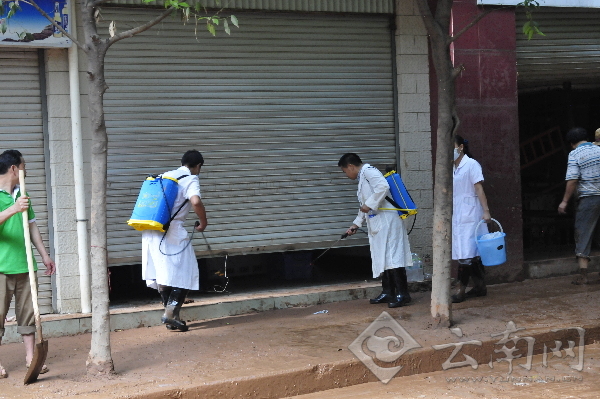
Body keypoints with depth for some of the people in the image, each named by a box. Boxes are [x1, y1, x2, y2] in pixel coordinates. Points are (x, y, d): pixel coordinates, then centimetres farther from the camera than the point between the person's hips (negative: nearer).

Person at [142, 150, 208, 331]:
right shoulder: (191, 179, -2)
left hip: (150, 232, 7)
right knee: (183, 274, 2)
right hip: (171, 232, -7)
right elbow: (196, 201, -21)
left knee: (161, 274, 13)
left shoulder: (165, 176, 20)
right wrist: (203, 222, -6)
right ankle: (171, 314, -7)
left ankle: (170, 316, 18)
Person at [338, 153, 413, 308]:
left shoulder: (368, 171, -7)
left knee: (391, 256, -11)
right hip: (377, 225, 10)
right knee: (382, 258, 10)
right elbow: (365, 207, 32)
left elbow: (383, 186, -26)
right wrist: (356, 224, 32)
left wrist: (369, 205, -19)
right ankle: (388, 293, 15)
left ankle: (402, 294, -11)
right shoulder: (362, 178, 24)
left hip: (387, 220, -10)